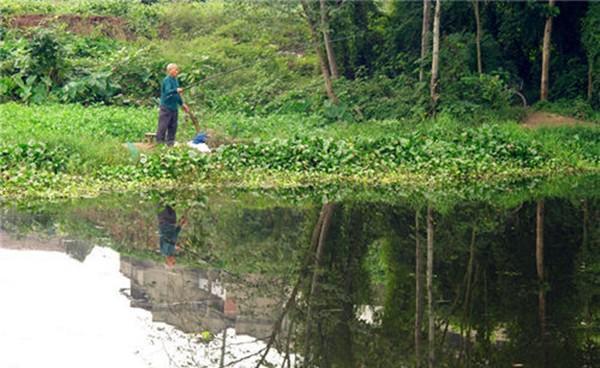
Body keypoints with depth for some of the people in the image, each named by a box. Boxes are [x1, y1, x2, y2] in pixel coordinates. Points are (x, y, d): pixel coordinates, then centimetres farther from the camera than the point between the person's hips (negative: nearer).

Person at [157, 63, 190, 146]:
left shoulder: (175, 80, 14)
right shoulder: (167, 80, -12)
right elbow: (168, 91, -28)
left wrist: (182, 104, 27)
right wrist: (176, 90, -45)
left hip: (174, 107, 8)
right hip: (166, 107, -8)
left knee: (173, 127, 10)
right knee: (163, 126, -6)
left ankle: (170, 143, 17)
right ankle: (159, 142, -2)